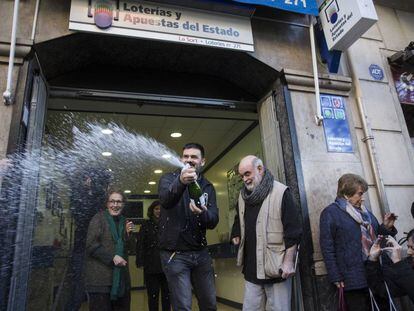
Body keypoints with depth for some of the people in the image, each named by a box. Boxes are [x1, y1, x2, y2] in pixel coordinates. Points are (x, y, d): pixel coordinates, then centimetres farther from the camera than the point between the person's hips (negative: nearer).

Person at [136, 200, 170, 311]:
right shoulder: (146, 225, 4)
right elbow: (140, 244, -2)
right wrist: (140, 261, -11)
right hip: (151, 265, 0)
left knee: (166, 294, 12)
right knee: (153, 295, 9)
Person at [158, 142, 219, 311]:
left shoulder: (208, 187, 7)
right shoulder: (169, 179, -3)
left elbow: (213, 221, -4)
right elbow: (165, 200, -27)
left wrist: (203, 213, -28)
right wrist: (181, 182, -48)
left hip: (200, 253, 4)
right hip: (175, 254, -4)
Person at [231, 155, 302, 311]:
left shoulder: (281, 192, -9)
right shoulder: (243, 196, 11)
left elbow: (293, 231, -12)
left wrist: (288, 261, -15)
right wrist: (236, 235, 9)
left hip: (276, 268, -5)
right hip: (251, 269, 6)